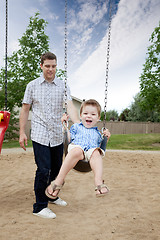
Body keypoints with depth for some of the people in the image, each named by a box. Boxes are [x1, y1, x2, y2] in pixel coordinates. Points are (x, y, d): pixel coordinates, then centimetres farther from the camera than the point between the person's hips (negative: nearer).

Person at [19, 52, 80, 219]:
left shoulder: (63, 86, 4)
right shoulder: (32, 85, 3)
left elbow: (70, 107, -8)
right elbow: (25, 110, 6)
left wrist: (79, 125, -24)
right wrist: (22, 132, 0)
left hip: (57, 136, 3)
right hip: (40, 135, -3)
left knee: (56, 168, 14)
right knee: (43, 170, -8)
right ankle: (39, 206, 8)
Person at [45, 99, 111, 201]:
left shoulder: (97, 133, 33)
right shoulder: (76, 127, 27)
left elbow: (100, 146, 29)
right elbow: (68, 139, 14)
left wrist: (106, 138, 16)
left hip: (92, 150, 2)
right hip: (76, 146, -2)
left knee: (96, 152, -36)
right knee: (76, 151, -40)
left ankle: (99, 182, -48)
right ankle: (59, 180, -34)